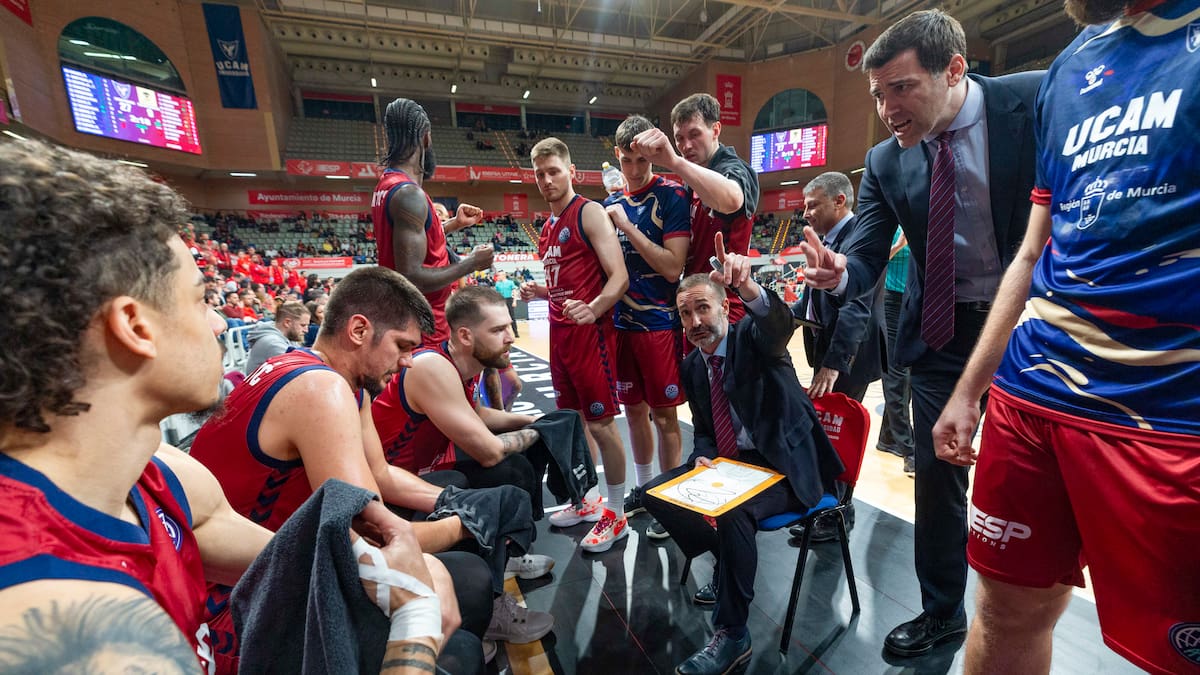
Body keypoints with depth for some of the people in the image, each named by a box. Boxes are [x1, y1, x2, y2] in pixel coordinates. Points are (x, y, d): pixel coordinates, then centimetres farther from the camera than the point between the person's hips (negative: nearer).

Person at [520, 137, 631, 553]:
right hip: (559, 332, 8)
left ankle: (615, 515, 15)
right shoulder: (548, 227, 17)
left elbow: (618, 277, -17)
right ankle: (586, 501, 32)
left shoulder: (590, 213, -7)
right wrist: (538, 292, 6)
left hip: (590, 332, -8)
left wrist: (591, 310, -33)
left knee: (601, 423, -2)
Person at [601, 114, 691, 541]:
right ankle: (642, 489, 32)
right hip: (622, 322, 6)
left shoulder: (671, 196, -8)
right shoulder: (612, 202, 11)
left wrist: (626, 225, -17)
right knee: (634, 409, 15)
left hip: (659, 324, -6)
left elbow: (673, 267, -18)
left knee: (663, 414, 4)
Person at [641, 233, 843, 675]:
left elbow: (780, 323, -37)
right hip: (725, 461, 7)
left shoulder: (754, 338, -11)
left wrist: (747, 286, -58)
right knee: (655, 493, -1)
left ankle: (732, 636, -10)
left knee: (732, 513, -34)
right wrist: (703, 456, -9)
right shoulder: (691, 365, 6)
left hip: (781, 464, -7)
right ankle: (731, 563, 17)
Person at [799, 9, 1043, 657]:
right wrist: (838, 274, -29)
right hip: (941, 329, 2)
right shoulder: (886, 160, -3)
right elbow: (867, 258, -6)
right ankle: (942, 611, 32)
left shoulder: (1035, 101, -10)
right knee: (937, 472, 10)